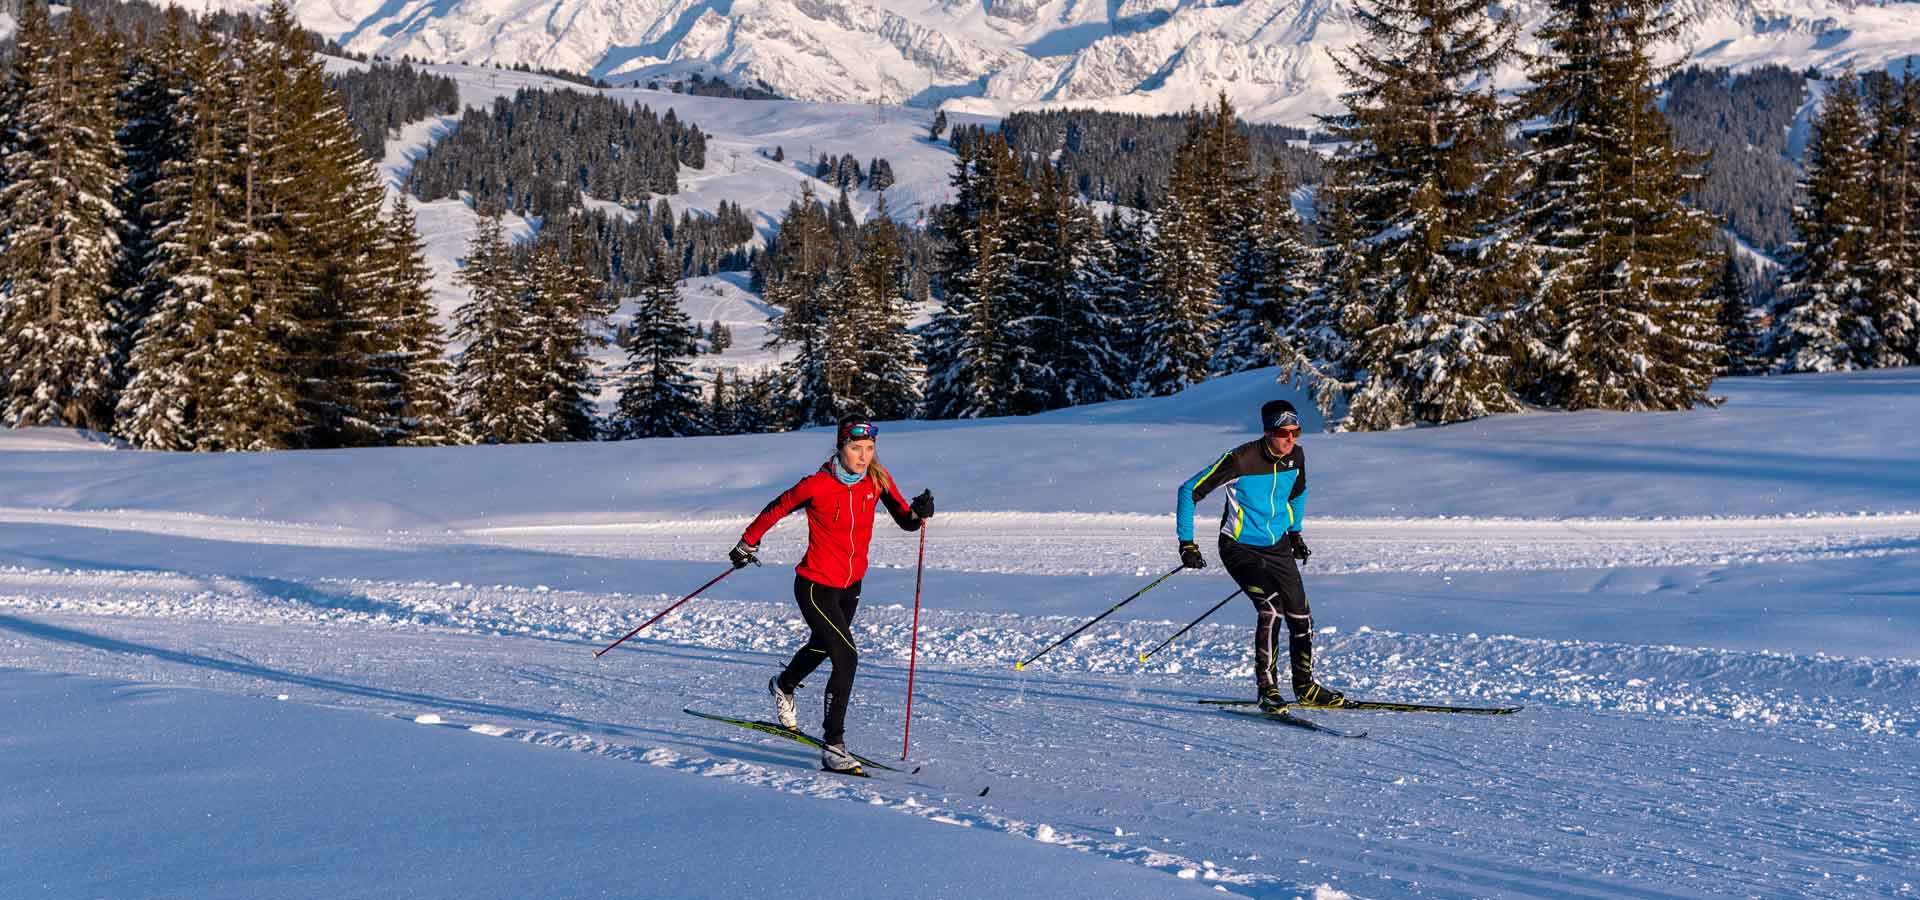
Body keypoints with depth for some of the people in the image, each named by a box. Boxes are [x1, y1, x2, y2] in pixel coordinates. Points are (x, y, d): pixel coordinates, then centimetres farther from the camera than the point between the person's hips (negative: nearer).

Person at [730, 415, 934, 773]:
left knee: (823, 645, 29)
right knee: (847, 658, -19)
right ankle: (833, 746, -13)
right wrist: (748, 543, 5)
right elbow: (777, 509, -5)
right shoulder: (817, 485, -20)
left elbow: (905, 521, -6)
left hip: (851, 585, 7)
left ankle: (783, 686, 61)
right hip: (816, 586, -7)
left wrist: (919, 512, -28)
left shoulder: (877, 479, -7)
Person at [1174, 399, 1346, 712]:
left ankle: (1305, 686, 28)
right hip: (1240, 548, -6)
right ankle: (1267, 689, -14)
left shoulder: (1296, 456, -5)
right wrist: (1187, 542, -18)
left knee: (1300, 616, 9)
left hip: (1278, 546, 6)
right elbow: (1189, 491, -17)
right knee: (1271, 606, -24)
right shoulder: (1241, 460, -23)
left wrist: (1295, 531, 21)